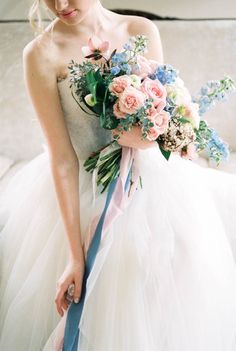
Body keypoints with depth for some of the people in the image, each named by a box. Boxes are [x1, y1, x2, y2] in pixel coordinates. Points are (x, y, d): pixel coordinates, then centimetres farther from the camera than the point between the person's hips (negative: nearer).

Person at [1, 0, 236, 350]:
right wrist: (75, 253, -20)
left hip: (155, 184, 4)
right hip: (83, 195, -3)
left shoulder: (142, 30, -6)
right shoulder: (42, 53, -16)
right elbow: (62, 158, -19)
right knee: (99, 322, 5)